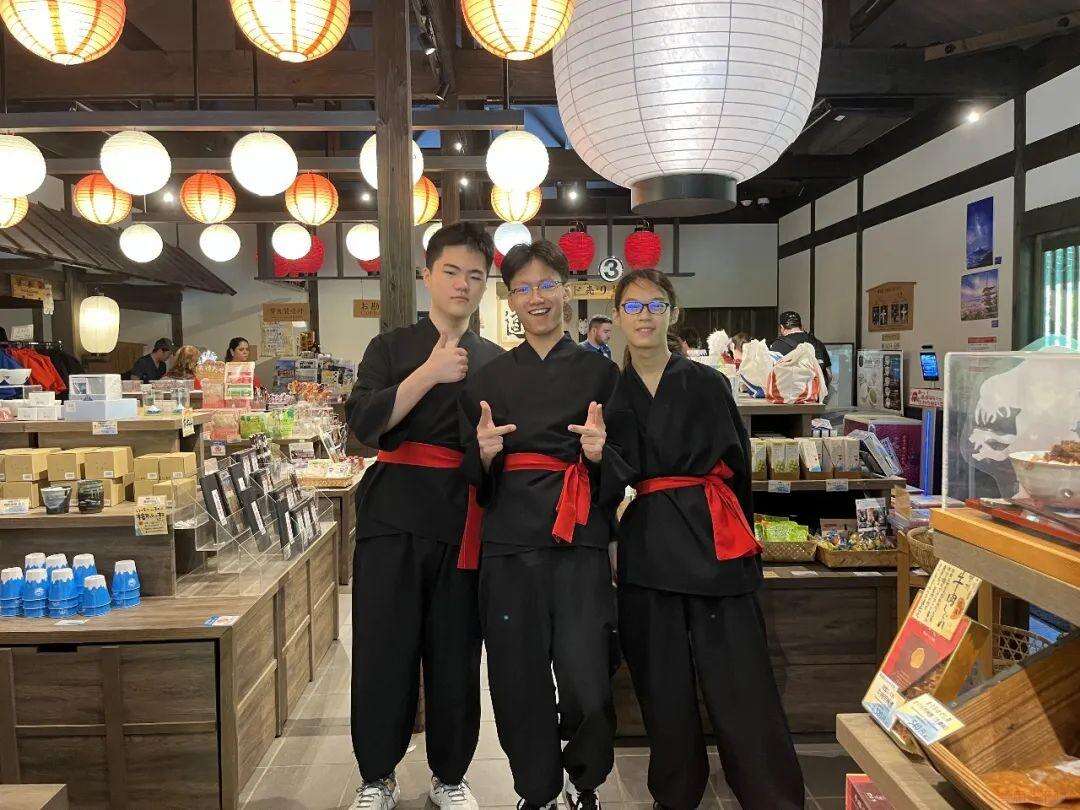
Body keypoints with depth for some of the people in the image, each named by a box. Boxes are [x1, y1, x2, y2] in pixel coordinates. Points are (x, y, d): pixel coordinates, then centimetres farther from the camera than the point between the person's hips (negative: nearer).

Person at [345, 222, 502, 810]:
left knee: (455, 654, 8)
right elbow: (364, 423, -10)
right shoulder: (391, 348, 6)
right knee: (384, 652, 3)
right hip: (396, 517, -1)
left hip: (465, 519, 1)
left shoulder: (496, 362, 11)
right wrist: (429, 373, -17)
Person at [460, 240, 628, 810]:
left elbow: (624, 473, 6)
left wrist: (600, 453, -16)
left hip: (579, 541, -1)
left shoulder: (600, 372, 6)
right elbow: (474, 479, 11)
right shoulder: (489, 378, 11)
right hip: (509, 541, 2)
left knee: (586, 688, -6)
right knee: (520, 682, 6)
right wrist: (485, 453, -10)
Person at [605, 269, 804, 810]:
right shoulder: (609, 393, 9)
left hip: (712, 541, -1)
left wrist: (739, 538, 3)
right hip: (644, 551, 1)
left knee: (739, 681, -3)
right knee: (662, 683, 9)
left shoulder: (707, 384, 6)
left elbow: (737, 466, 7)